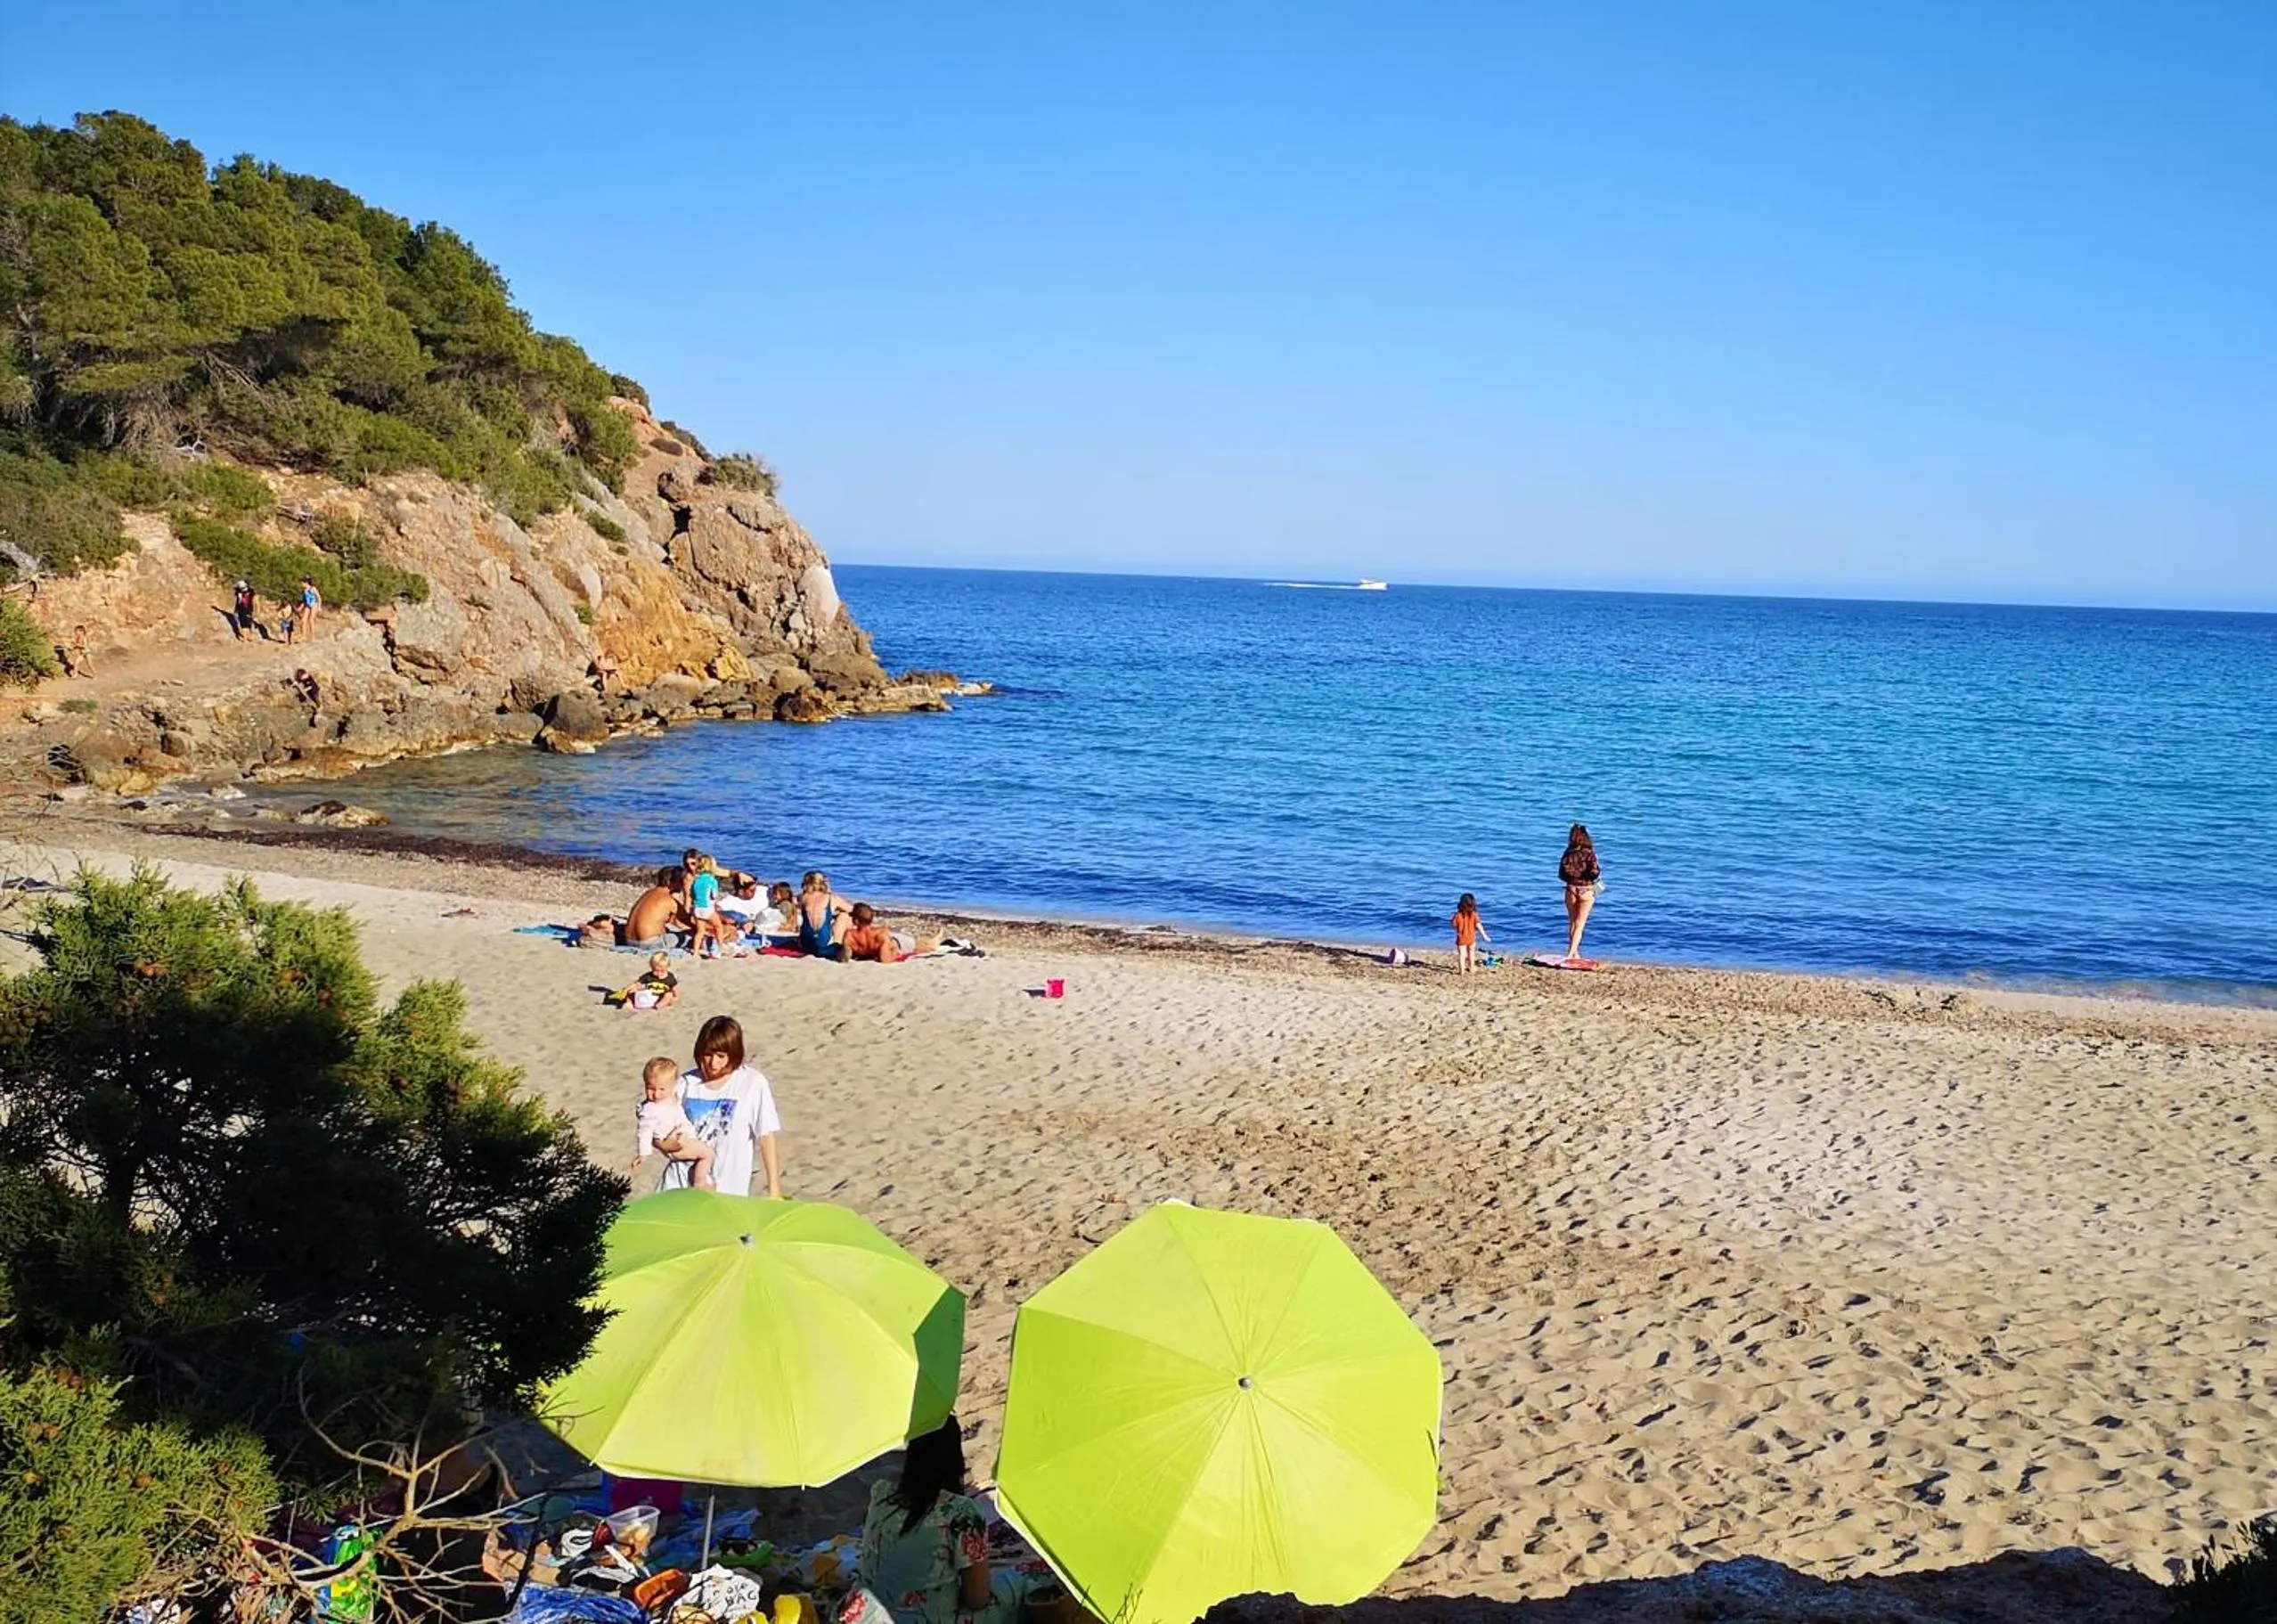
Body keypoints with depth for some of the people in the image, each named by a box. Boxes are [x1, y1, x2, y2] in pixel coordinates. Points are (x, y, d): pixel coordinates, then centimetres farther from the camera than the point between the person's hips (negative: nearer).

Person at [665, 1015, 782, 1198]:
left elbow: (765, 1137, -5)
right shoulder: (687, 1082, 2)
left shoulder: (753, 1082, -7)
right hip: (680, 1183, 3)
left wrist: (774, 1188, -5)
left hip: (728, 1187, -3)